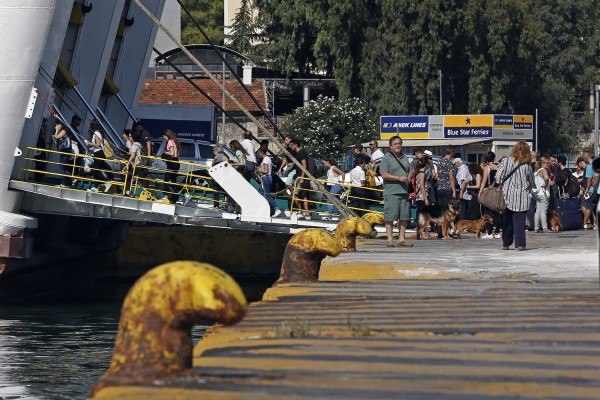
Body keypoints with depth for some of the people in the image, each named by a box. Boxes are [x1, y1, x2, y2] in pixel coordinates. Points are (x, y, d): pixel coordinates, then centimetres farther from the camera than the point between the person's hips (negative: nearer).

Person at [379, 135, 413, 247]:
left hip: (404, 191, 7)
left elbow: (410, 171, 30)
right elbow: (384, 174, -12)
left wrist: (410, 175, 6)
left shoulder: (404, 157, 19)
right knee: (390, 217, -6)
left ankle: (401, 239, 13)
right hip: (391, 192, -7)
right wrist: (399, 178, -18)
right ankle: (390, 240, -4)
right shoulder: (386, 158, -4)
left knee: (404, 217, 7)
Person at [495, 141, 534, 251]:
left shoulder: (506, 161, -5)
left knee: (507, 220, 11)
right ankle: (520, 243, -4)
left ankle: (506, 243, 15)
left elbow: (498, 177, -7)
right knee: (519, 220, 3)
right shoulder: (527, 166, -4)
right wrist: (528, 190, 23)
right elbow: (531, 183, 5)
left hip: (507, 196, 1)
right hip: (522, 197, -1)